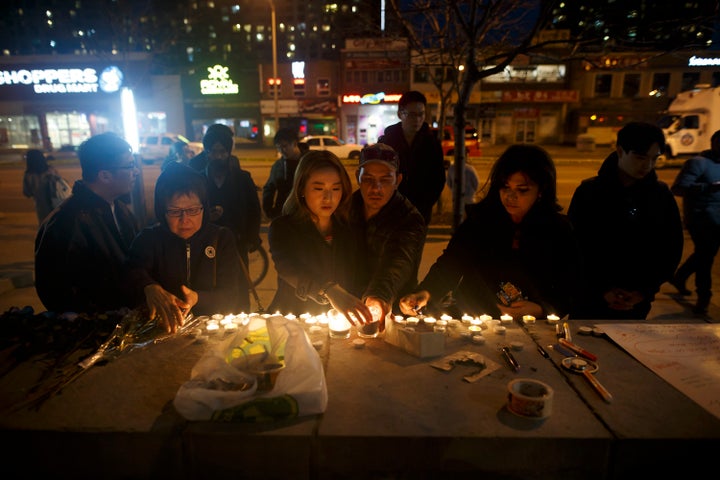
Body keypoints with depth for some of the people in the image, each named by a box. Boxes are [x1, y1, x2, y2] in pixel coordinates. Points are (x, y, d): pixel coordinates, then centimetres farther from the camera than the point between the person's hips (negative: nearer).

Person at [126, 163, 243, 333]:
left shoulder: (223, 238, 3)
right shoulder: (149, 239, 3)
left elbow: (230, 295, -3)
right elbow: (134, 270, -17)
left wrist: (197, 298, -23)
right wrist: (151, 288, -40)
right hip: (163, 327, 1)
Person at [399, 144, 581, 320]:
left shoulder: (558, 231, 4)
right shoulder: (479, 219, 4)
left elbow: (569, 293, 10)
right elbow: (449, 264, -3)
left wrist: (540, 310, -7)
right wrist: (425, 293, -20)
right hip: (471, 321, 1)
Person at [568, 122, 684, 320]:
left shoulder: (662, 195, -1)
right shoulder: (588, 191, -9)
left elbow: (672, 248, 5)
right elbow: (575, 246, -8)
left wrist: (645, 290, -4)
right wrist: (601, 288, -12)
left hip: (637, 301, 3)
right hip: (590, 297, -2)